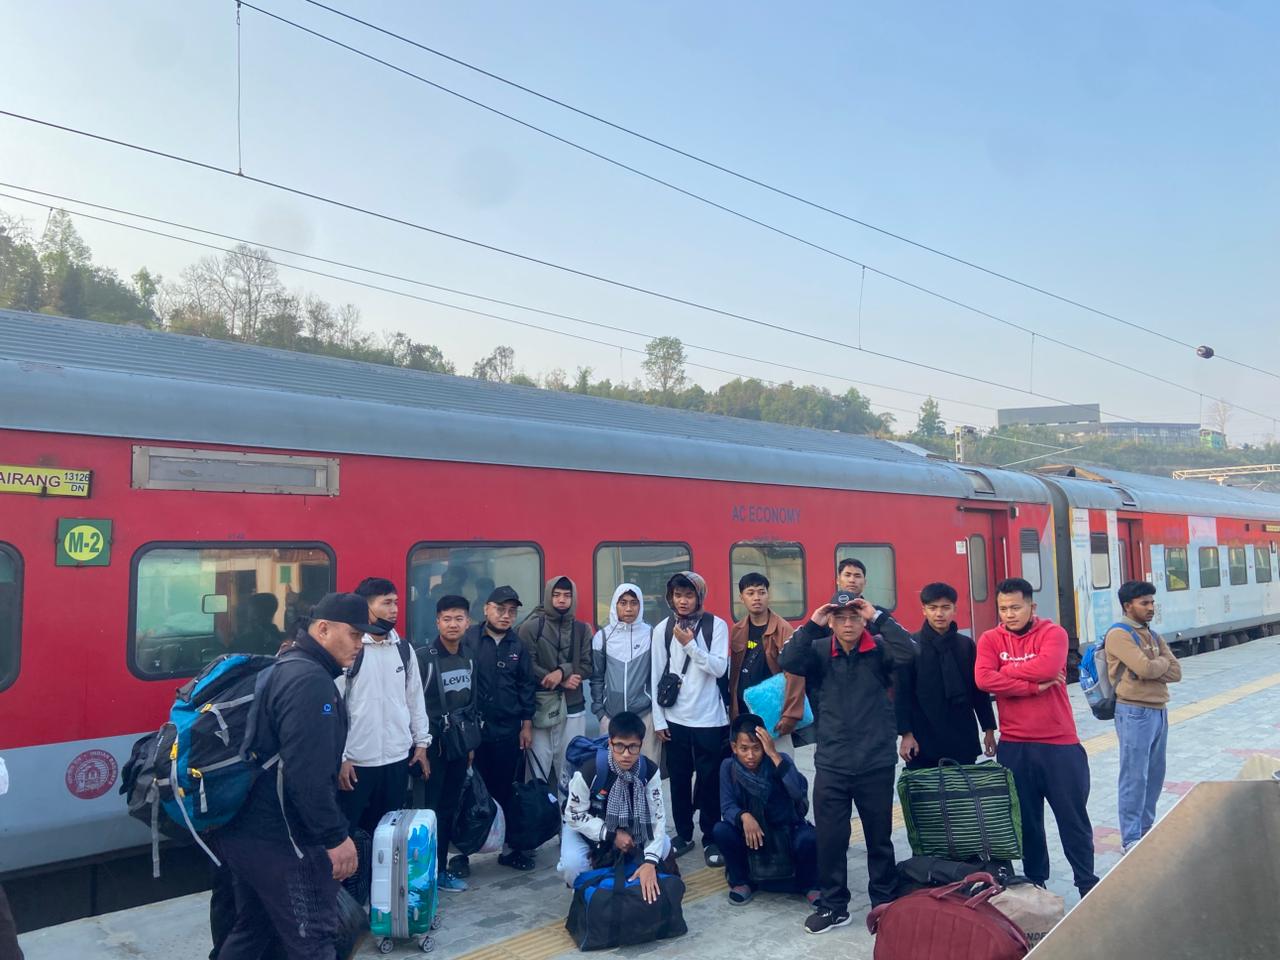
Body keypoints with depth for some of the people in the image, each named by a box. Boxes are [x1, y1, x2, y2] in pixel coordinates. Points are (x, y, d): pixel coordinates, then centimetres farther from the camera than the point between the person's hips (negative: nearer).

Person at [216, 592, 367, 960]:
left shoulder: (287, 669, 13)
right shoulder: (310, 680, -20)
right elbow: (306, 773, -27)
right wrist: (336, 836, -20)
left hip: (246, 831, 10)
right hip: (281, 839, -10)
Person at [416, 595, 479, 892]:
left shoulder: (469, 659, 8)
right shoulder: (424, 658, -11)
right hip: (432, 744, -6)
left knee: (449, 809, 11)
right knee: (428, 809, -2)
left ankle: (441, 867, 21)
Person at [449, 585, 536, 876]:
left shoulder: (518, 646, 7)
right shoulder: (469, 639, -6)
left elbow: (526, 686, 11)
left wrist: (526, 724, 8)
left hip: (507, 731, 3)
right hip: (472, 729, -3)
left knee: (505, 791, 10)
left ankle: (508, 847, 22)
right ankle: (462, 851, 15)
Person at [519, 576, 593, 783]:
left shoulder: (582, 629, 7)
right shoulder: (531, 627, -3)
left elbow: (588, 666, 2)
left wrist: (562, 671, -15)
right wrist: (563, 681, -11)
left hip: (573, 705, 3)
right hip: (540, 704, -3)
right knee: (539, 763, -1)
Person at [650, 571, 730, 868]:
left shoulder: (716, 625, -4)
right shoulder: (662, 629, 1)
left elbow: (719, 668, -10)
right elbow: (656, 677, 3)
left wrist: (690, 644, -18)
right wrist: (658, 719, 1)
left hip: (710, 718, -2)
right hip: (675, 719, 2)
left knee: (710, 779, 4)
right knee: (679, 779, 10)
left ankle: (711, 838, 17)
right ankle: (683, 834, 25)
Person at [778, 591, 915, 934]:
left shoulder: (879, 648, -4)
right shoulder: (819, 651, -1)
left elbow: (908, 653, -22)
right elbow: (788, 662, -16)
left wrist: (878, 617, -22)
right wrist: (811, 625, -20)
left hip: (877, 762, -1)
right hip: (831, 764, 1)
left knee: (879, 837, 15)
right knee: (829, 838, 7)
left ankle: (885, 902, 32)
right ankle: (832, 905, 24)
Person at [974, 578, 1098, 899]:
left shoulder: (1053, 633, -4)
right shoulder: (990, 639, 1)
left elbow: (1047, 667, -23)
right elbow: (983, 679, -15)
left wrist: (1005, 670, -11)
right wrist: (1033, 685, -17)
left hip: (1060, 743, -2)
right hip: (1013, 746, 2)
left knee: (1073, 817, 11)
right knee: (1026, 819, 13)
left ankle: (1087, 883, 27)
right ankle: (1035, 883, 28)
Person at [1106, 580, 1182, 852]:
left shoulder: (1153, 635, 15)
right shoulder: (1119, 634, -11)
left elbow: (1176, 672, 6)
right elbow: (1145, 668, -22)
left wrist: (1153, 668, -12)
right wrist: (1163, 662, -3)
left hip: (1159, 710, 8)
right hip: (1134, 712, -8)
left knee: (1155, 774, 15)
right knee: (1135, 777, -4)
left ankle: (1147, 829, 28)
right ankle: (1131, 839, 3)